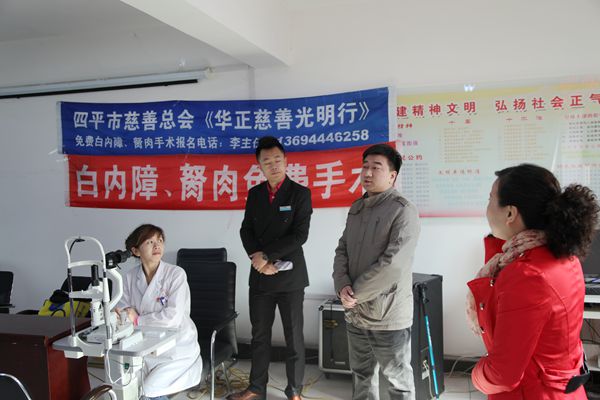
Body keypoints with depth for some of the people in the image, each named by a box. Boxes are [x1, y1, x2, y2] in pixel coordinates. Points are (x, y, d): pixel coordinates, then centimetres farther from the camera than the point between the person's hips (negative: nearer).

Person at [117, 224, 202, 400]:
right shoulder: (129, 278, 2)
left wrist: (137, 320, -18)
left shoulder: (176, 274, -14)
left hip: (177, 350, -4)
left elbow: (173, 317, -22)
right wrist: (122, 315, -22)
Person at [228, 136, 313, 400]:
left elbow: (299, 235, -13)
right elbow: (246, 230, 6)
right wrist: (257, 258, -11)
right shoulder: (254, 194, 8)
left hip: (290, 276, -4)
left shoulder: (300, 193, -6)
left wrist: (265, 255, -15)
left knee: (293, 337, 6)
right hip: (260, 276, 4)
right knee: (259, 335, 13)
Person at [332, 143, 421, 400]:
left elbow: (393, 264, -21)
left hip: (388, 315, -6)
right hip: (355, 312, 7)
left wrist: (355, 293, -14)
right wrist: (342, 286, -10)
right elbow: (342, 250, 9)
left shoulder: (403, 211, -13)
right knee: (362, 376, 21)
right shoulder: (356, 208, 10)